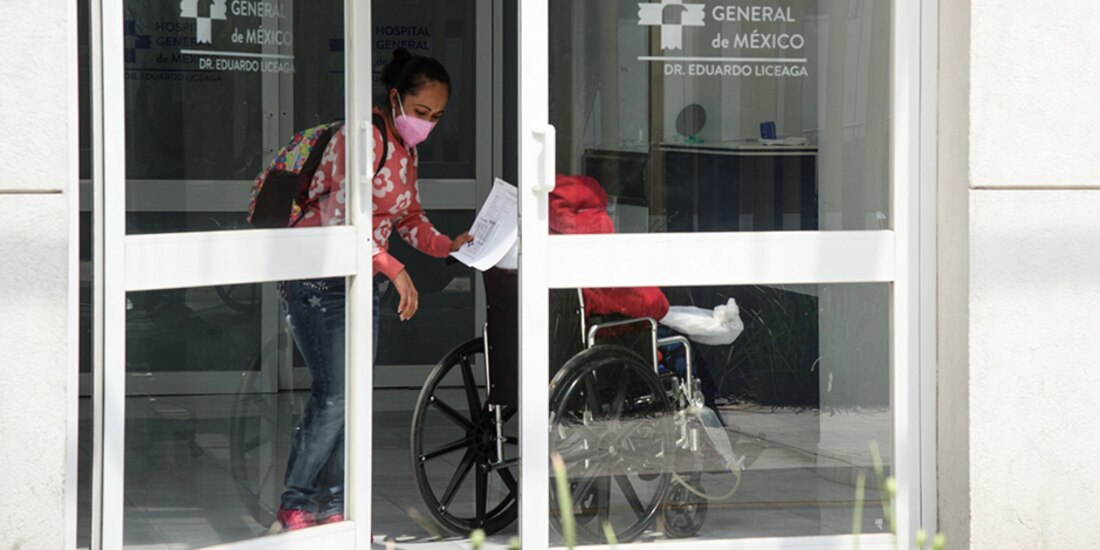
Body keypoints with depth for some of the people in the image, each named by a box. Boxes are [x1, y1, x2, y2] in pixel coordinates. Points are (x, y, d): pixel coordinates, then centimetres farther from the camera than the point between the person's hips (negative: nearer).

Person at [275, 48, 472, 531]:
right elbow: (341, 217, -27)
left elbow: (408, 216, 21)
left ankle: (332, 507, 14)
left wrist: (445, 246, 3)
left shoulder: (407, 149, 12)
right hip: (319, 281, -9)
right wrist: (394, 270, -31)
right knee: (334, 397, -11)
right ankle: (295, 504, 2)